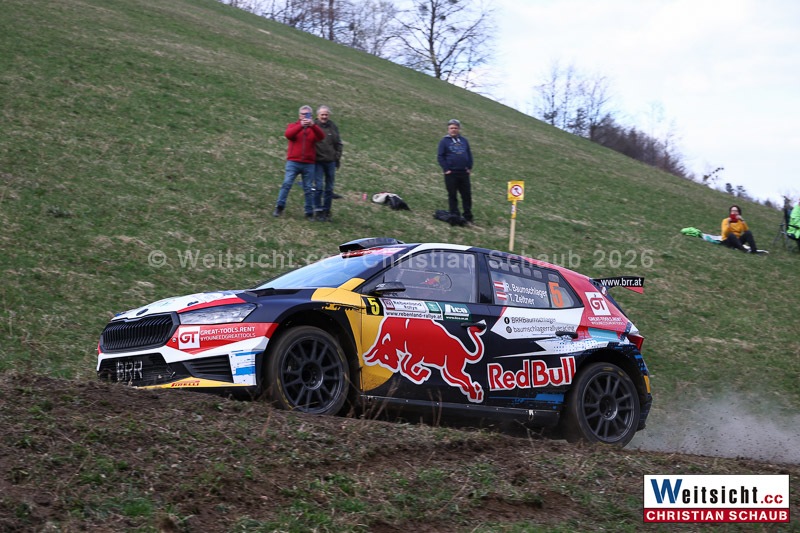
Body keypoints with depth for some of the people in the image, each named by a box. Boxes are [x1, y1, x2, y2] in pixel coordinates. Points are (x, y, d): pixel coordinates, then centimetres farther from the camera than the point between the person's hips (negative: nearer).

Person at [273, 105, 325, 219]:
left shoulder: (313, 128, 10)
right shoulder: (293, 126, 8)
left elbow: (321, 136, -11)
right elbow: (288, 134, -14)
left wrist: (313, 125, -29)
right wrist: (301, 125, -27)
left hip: (309, 164, 1)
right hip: (293, 162, -1)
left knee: (308, 189, 4)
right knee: (287, 184, -11)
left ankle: (309, 213, 10)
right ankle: (279, 207, -5)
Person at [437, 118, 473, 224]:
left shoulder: (464, 140, 12)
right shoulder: (444, 141, 0)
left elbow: (469, 154, 16)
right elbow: (440, 156, -2)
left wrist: (469, 167, 6)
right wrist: (446, 169, -10)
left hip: (464, 172, 4)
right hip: (451, 173, -4)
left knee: (467, 195, 4)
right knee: (452, 196, 0)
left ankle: (468, 218, 11)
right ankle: (454, 217, 5)